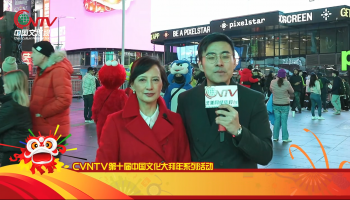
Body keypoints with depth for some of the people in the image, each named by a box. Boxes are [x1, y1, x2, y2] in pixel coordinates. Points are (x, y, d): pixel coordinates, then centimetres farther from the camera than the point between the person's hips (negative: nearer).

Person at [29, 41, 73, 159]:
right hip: (40, 130, 9)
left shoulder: (59, 71, -16)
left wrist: (41, 113, -18)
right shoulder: (42, 72, 15)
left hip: (53, 132, -9)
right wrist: (32, 112, 8)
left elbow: (64, 100, -25)